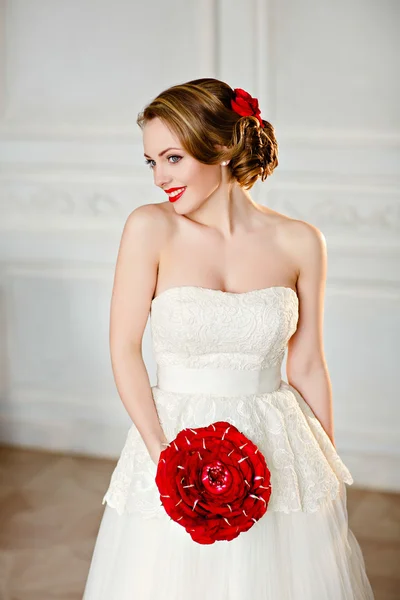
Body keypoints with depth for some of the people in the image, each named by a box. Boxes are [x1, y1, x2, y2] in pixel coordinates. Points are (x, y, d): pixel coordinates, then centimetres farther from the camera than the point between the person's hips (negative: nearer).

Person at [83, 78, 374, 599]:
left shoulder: (300, 243, -4)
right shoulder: (150, 228, -8)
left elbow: (307, 367, 3)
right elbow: (124, 349, -5)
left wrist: (330, 473, 7)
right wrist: (162, 453, -12)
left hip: (281, 452, 1)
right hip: (175, 439, -1)